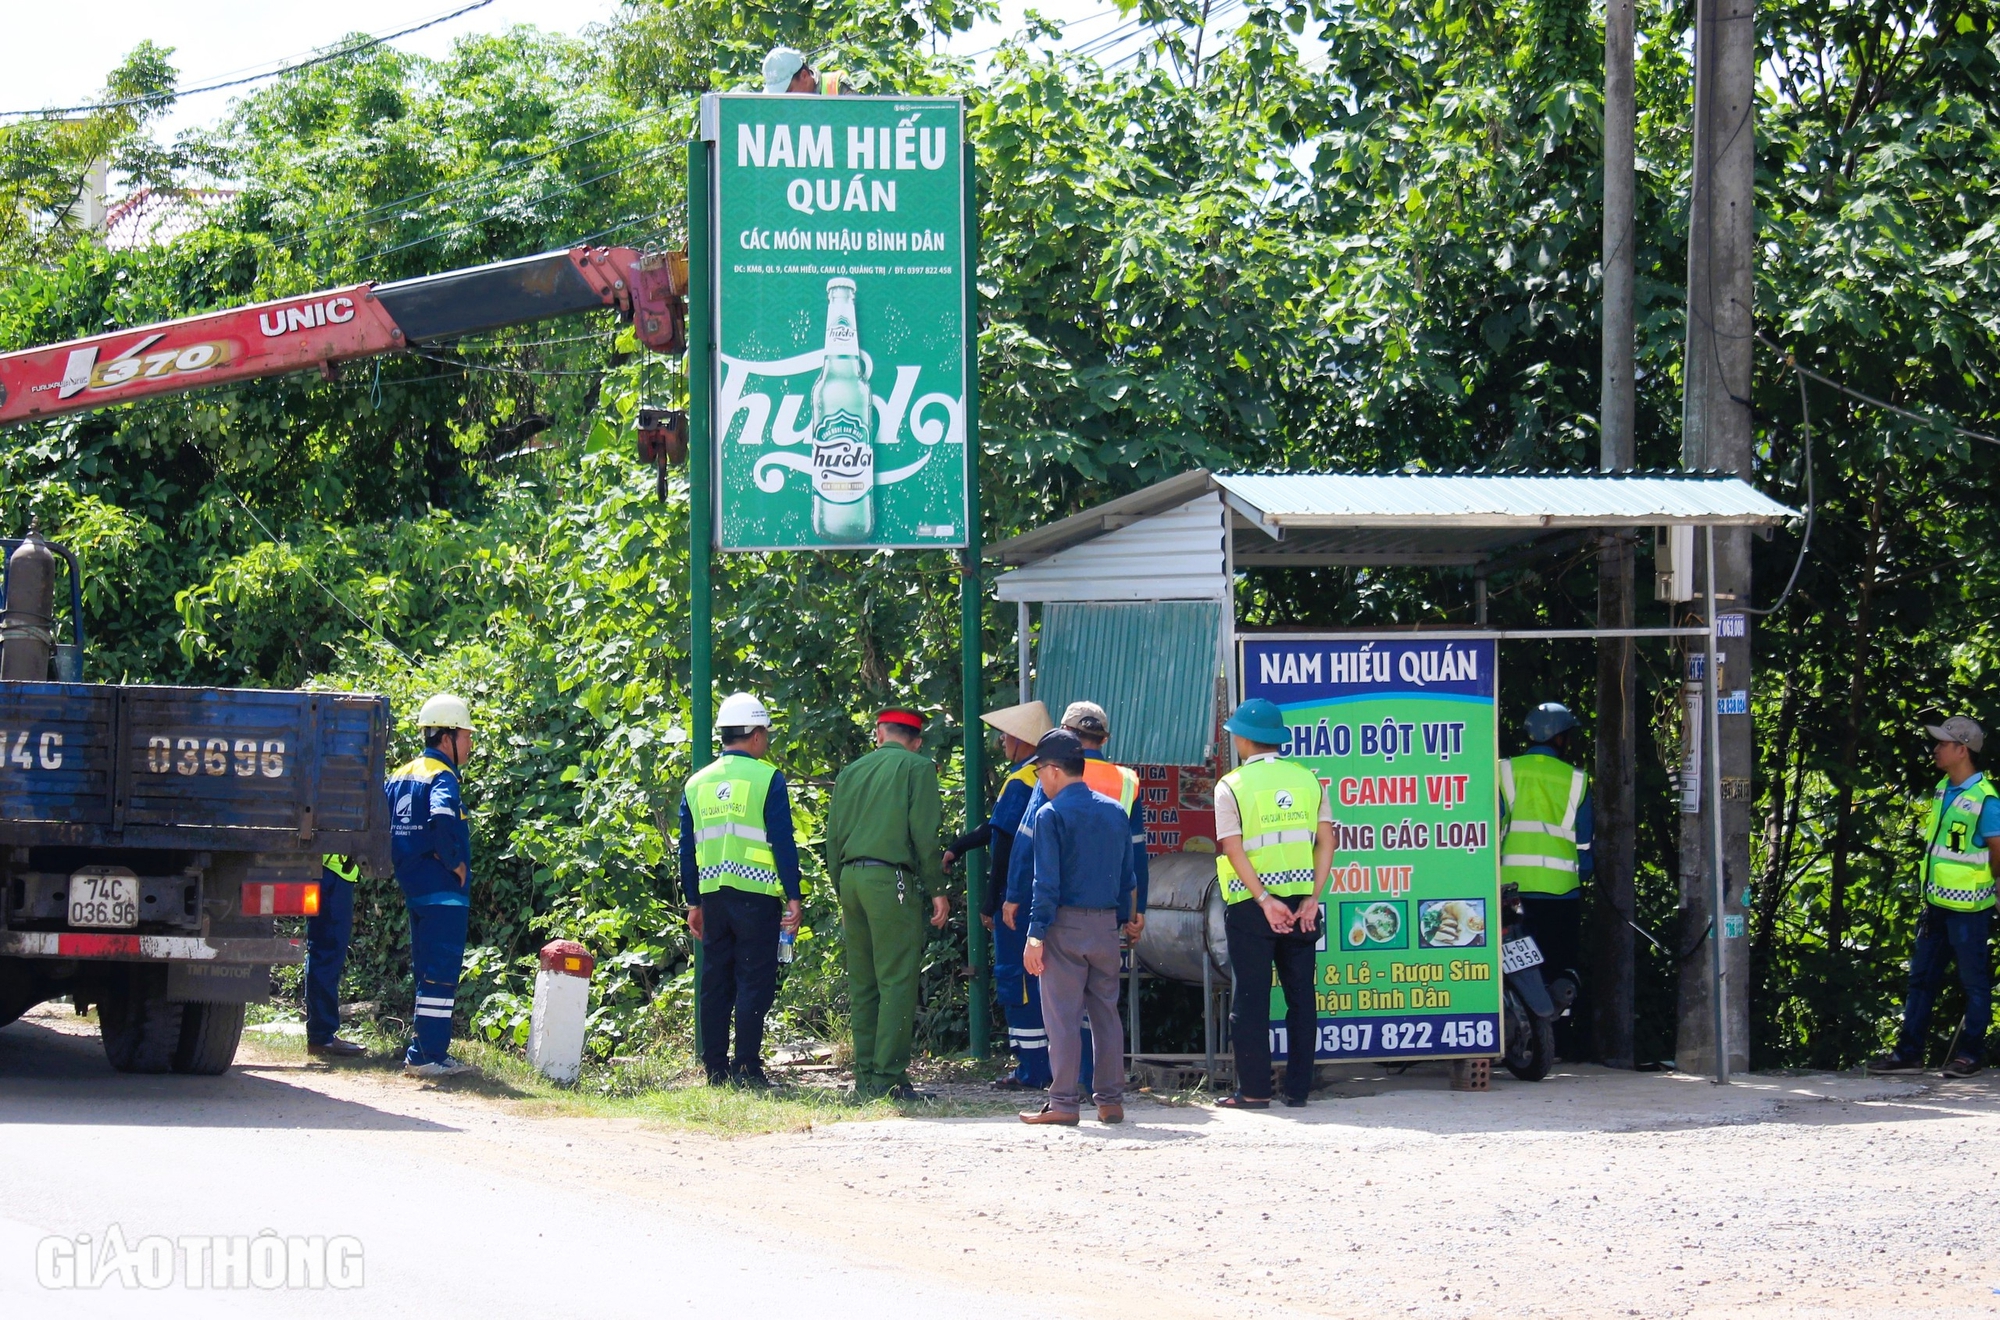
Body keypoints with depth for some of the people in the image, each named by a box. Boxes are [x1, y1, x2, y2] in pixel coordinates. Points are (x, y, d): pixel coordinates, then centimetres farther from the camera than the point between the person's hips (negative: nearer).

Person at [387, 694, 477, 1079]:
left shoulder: (402, 776, 13)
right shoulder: (442, 777, -13)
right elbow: (442, 818, -33)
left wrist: (399, 863, 13)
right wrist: (453, 862, -19)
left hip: (413, 886, 9)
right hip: (443, 892, -9)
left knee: (427, 973, 15)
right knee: (441, 974, -5)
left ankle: (421, 1052, 19)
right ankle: (429, 1056, -6)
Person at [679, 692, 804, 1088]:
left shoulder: (697, 783, 13)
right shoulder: (767, 779, -4)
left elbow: (687, 848, 15)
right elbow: (783, 842, -8)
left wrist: (693, 903, 19)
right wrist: (793, 896, -5)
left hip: (712, 894, 5)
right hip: (755, 893, -5)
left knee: (715, 983, 9)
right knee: (755, 982, -4)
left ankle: (715, 1070, 9)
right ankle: (746, 1068, -9)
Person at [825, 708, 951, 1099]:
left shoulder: (851, 772, 17)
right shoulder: (917, 768, 1)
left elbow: (833, 839, 16)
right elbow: (924, 833, -7)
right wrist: (937, 889, -3)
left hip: (851, 877, 6)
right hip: (892, 881, -6)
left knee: (863, 983, 10)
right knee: (897, 980, -6)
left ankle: (866, 1075, 11)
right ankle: (889, 1077, -11)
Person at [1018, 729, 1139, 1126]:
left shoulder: (1051, 814, -9)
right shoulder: (1115, 811, 9)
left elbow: (1047, 883, -13)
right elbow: (1128, 877, 12)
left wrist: (1035, 935, -12)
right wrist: (1124, 919, 21)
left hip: (1065, 926, -5)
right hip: (1106, 924, 5)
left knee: (1062, 1014, -2)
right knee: (1106, 1011, 10)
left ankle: (1064, 1103, -3)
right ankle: (1111, 1100, 10)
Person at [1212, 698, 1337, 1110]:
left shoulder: (1231, 786, -4)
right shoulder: (1308, 780, 7)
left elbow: (1234, 851, -12)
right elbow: (1326, 843, 0)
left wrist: (1265, 901, -14)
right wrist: (1312, 899, -3)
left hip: (1250, 904, -3)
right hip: (1301, 898, 3)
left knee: (1251, 998, 1)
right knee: (1300, 995, 8)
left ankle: (1254, 1089, 0)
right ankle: (1298, 1088, 8)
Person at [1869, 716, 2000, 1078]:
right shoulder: (1943, 789, 9)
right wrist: (1931, 893, 16)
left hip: (1968, 907, -9)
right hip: (1937, 904, 9)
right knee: (1921, 978, 10)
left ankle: (1970, 1053, 12)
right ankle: (1908, 1052, 15)